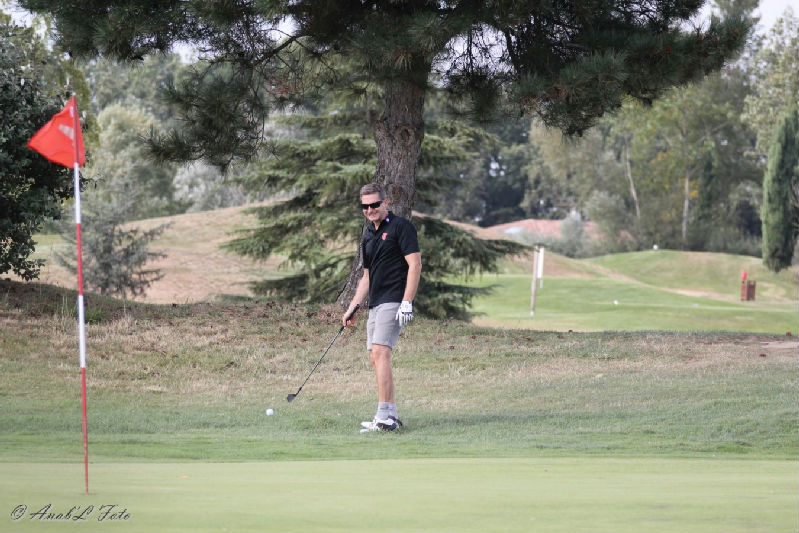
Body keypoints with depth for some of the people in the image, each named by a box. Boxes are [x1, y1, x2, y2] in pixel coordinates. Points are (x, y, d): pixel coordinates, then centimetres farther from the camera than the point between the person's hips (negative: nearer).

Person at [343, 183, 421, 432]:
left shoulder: (401, 226, -6)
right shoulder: (368, 236, 19)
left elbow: (415, 264, -13)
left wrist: (407, 303, -20)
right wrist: (352, 307, 20)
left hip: (394, 301, -9)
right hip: (375, 304, 9)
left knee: (380, 353, -18)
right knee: (376, 358, 6)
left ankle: (384, 417, -22)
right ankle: (391, 415, 11)